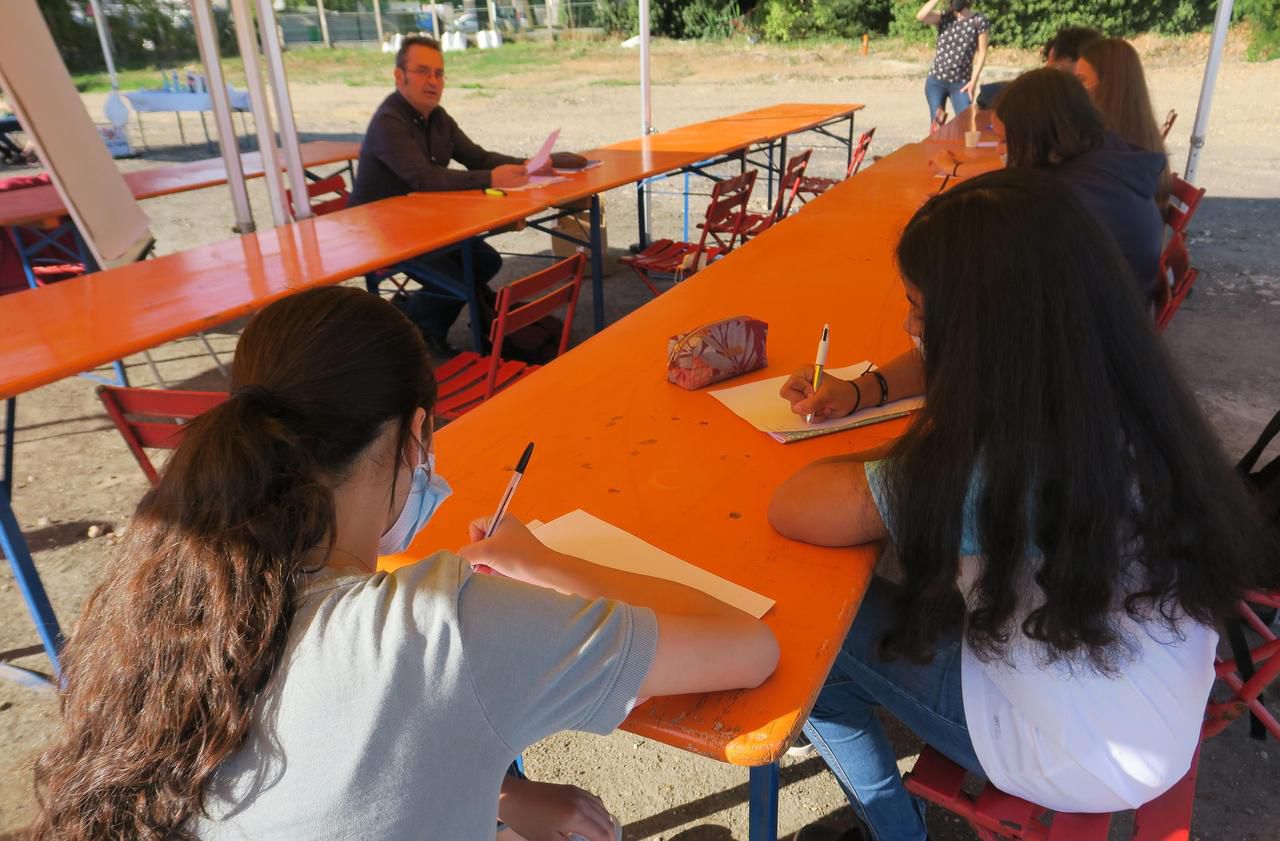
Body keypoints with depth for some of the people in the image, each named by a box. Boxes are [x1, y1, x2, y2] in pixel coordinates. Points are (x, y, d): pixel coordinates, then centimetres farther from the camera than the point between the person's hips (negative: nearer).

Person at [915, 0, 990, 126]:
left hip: (961, 83, -1)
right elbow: (920, 16, -16)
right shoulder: (944, 17, 2)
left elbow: (982, 51, -1)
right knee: (937, 123, 1)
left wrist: (974, 80, -9)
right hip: (936, 81, 1)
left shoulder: (979, 20, -1)